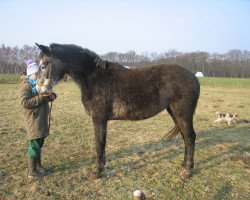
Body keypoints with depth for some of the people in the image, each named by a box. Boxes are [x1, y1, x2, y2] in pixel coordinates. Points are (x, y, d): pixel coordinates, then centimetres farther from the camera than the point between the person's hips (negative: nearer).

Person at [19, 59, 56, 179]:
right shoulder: (26, 86, -13)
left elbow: (44, 98, 21)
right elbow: (25, 103, -23)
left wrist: (51, 95, -1)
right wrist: (42, 97, -27)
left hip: (42, 119, 8)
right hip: (33, 121, -8)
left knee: (39, 144, 19)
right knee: (34, 145, 0)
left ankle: (38, 165, 35)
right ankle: (32, 171, 13)